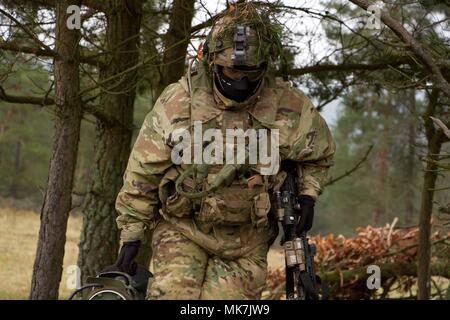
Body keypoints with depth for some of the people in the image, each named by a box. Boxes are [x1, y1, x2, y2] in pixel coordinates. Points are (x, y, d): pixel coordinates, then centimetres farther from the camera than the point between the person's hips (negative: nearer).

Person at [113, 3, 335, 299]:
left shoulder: (289, 107, -8)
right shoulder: (178, 101, -13)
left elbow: (320, 152, 14)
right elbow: (143, 173, -6)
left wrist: (307, 194, -1)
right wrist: (131, 235, -4)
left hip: (245, 242, 2)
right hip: (181, 230, -1)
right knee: (172, 294, -19)